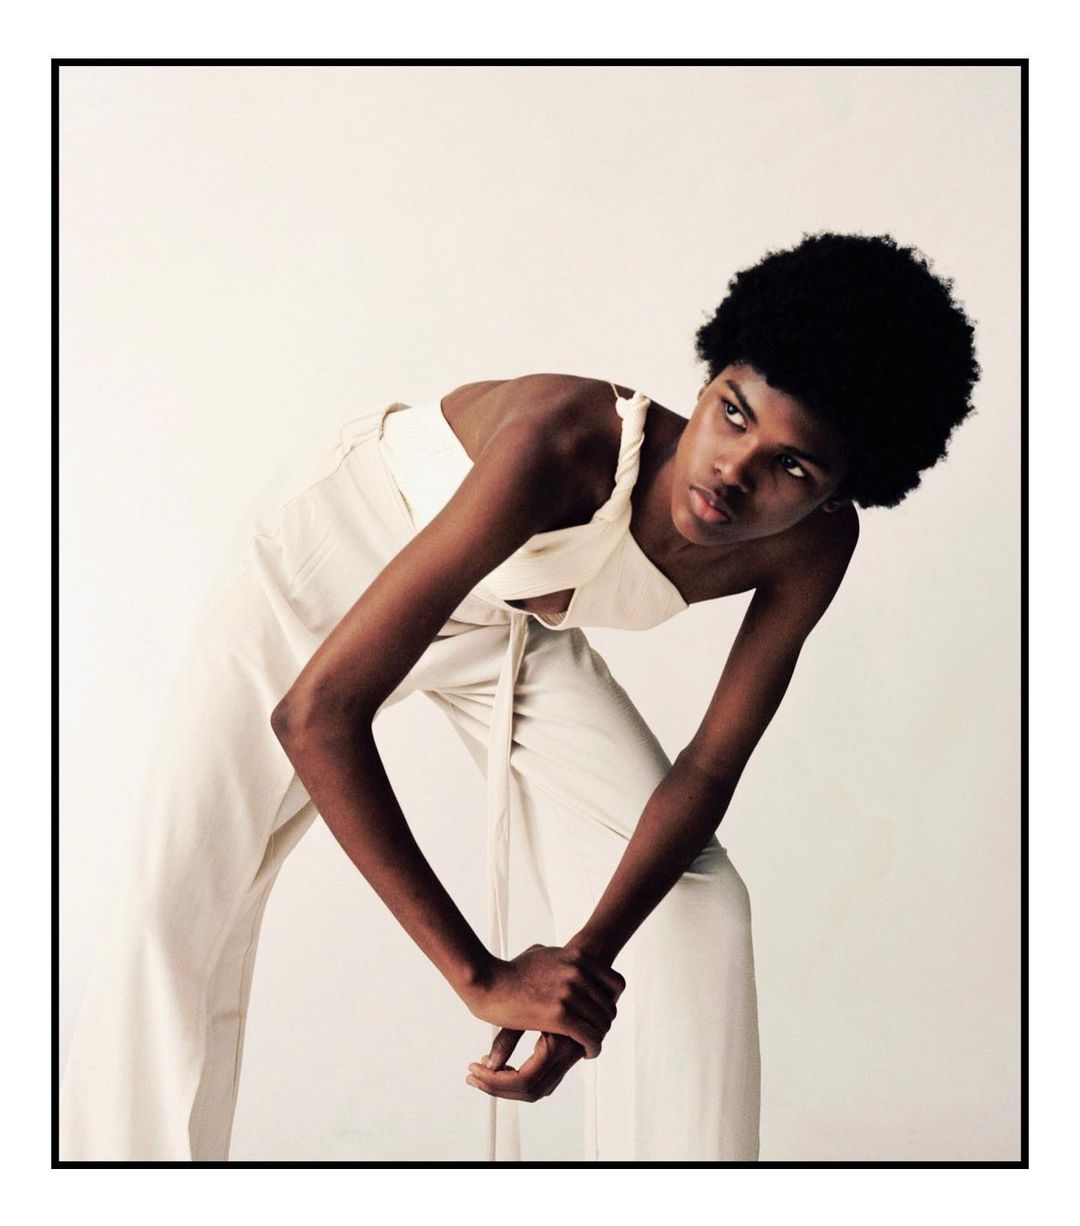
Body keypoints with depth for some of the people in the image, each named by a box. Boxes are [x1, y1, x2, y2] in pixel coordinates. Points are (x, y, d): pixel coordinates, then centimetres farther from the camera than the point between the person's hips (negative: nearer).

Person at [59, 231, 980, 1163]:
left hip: (511, 621, 4)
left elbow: (707, 769, -15)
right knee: (181, 907, -11)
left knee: (694, 904, -5)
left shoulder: (811, 547, -26)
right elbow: (315, 712, -44)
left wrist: (589, 954, -31)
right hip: (332, 562, -4)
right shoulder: (559, 443, -43)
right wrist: (481, 974, -43)